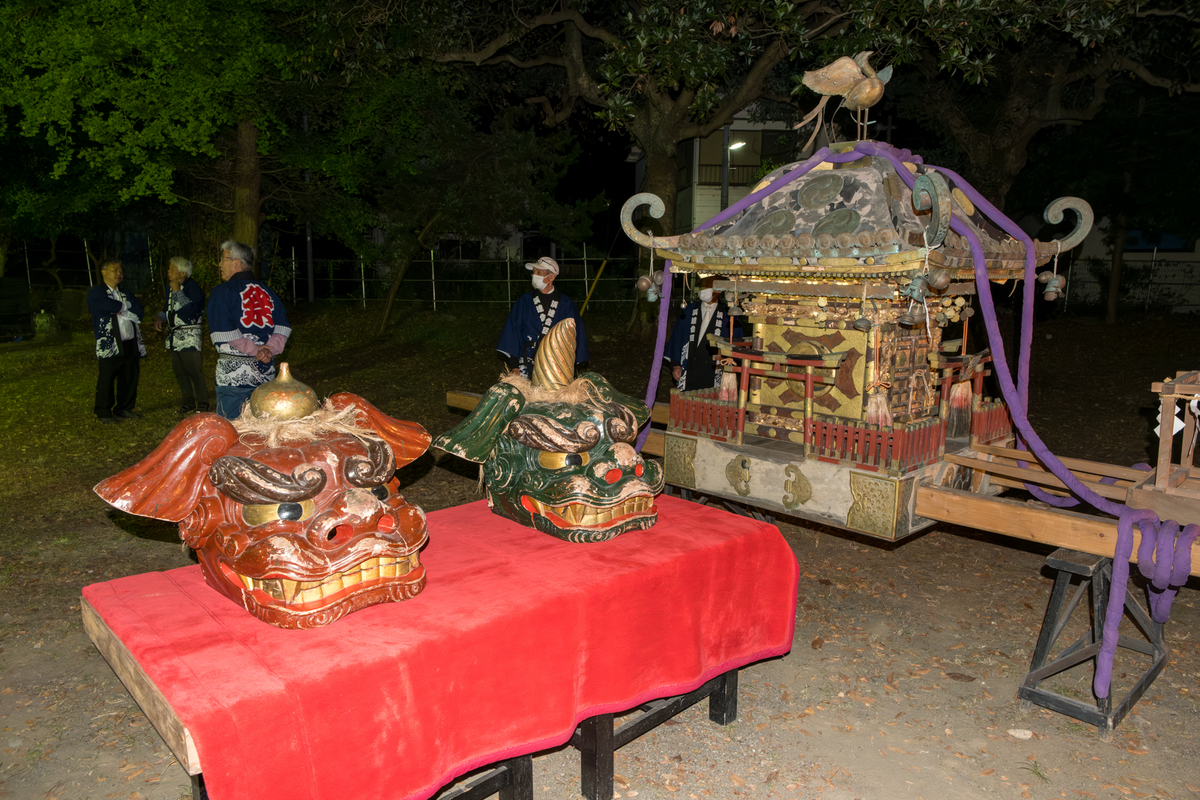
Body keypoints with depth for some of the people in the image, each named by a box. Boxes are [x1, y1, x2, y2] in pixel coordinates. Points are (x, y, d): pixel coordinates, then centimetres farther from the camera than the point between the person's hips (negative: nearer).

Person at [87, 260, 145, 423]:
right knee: (106, 379, -3)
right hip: (109, 345, -6)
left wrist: (121, 309, -7)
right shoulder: (96, 293, 2)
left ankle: (124, 409, 19)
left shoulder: (125, 294, 22)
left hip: (130, 344, 6)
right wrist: (127, 307, 0)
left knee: (130, 378, 7)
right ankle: (103, 413, 7)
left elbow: (139, 309, 5)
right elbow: (111, 307, -15)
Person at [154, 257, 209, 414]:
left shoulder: (192, 287, -10)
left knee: (194, 370, -10)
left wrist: (177, 291, -17)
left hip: (189, 336, -8)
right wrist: (160, 318, 5)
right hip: (173, 336, 8)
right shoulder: (170, 287, 14)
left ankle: (202, 404, -1)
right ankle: (188, 402, 20)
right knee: (179, 371, 10)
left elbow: (191, 310, -23)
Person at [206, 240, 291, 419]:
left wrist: (253, 349, -7)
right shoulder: (266, 291, 12)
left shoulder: (222, 292, -4)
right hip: (266, 371, 6)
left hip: (233, 373, -5)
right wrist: (270, 349, -5)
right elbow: (283, 327, 5)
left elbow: (224, 334, -13)